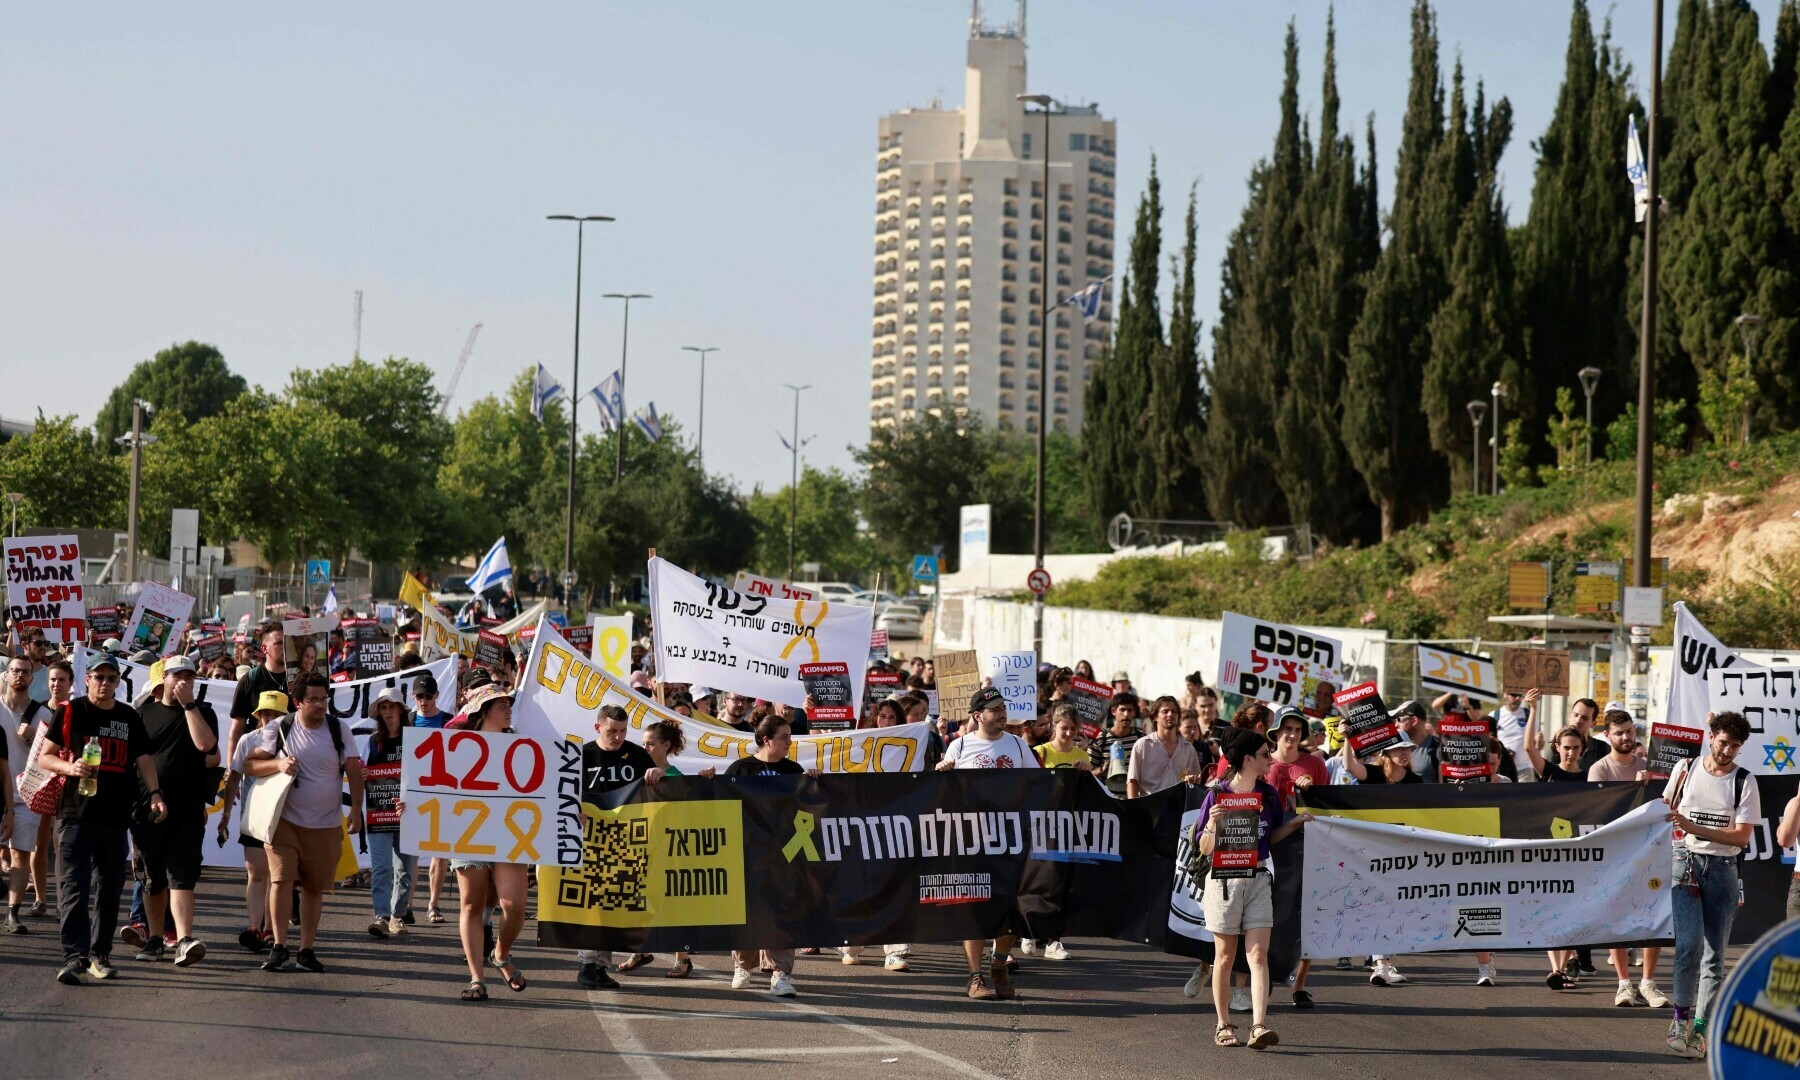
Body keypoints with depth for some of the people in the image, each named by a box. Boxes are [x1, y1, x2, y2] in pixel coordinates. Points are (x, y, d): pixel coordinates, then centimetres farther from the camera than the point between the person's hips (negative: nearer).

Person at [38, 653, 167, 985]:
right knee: (73, 888, -11)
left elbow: (143, 759, 14)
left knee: (109, 890, 8)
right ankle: (74, 957, -15)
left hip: (115, 817, 4)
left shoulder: (129, 717, 13)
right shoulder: (71, 712, 4)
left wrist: (154, 793, -2)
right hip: (75, 815, -4)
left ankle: (100, 955, 18)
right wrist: (70, 767, -15)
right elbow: (44, 757, 5)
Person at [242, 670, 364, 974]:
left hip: (326, 824, 2)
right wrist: (279, 763, -18)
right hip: (284, 820, -2)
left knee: (314, 887, 6)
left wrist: (356, 809, -7)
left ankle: (306, 949, 14)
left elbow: (354, 772, 5)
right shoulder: (278, 729, -1)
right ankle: (279, 947, -9)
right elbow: (249, 766, 0)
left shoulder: (339, 730, 2)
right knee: (281, 879, -13)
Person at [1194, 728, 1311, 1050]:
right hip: (1224, 880, -3)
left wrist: (1294, 823, 2)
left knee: (1258, 955, -8)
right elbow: (1205, 849, -6)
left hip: (1258, 879, 3)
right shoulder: (1217, 796, -7)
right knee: (1225, 956, 6)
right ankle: (1223, 1025, 18)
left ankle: (1259, 1027, -15)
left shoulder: (1268, 794, 6)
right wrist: (1212, 824, -24)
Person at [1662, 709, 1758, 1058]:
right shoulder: (1685, 769, 5)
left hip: (1722, 868, 1)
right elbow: (1665, 808, 23)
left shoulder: (1744, 781, 0)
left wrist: (1694, 828, -15)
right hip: (1685, 862, -1)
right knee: (1689, 943, -17)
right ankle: (1681, 1016, -3)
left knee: (1714, 956, 1)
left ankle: (1700, 1028, 8)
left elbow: (1742, 836, -7)